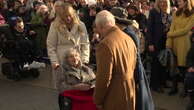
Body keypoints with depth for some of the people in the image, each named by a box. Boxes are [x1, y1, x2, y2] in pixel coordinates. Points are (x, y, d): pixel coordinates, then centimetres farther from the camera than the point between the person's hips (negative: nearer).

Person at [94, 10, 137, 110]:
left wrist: (98, 101, -10)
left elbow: (104, 77, -22)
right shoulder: (129, 39, 5)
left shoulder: (105, 45, -22)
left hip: (114, 99, -8)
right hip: (130, 95, 8)